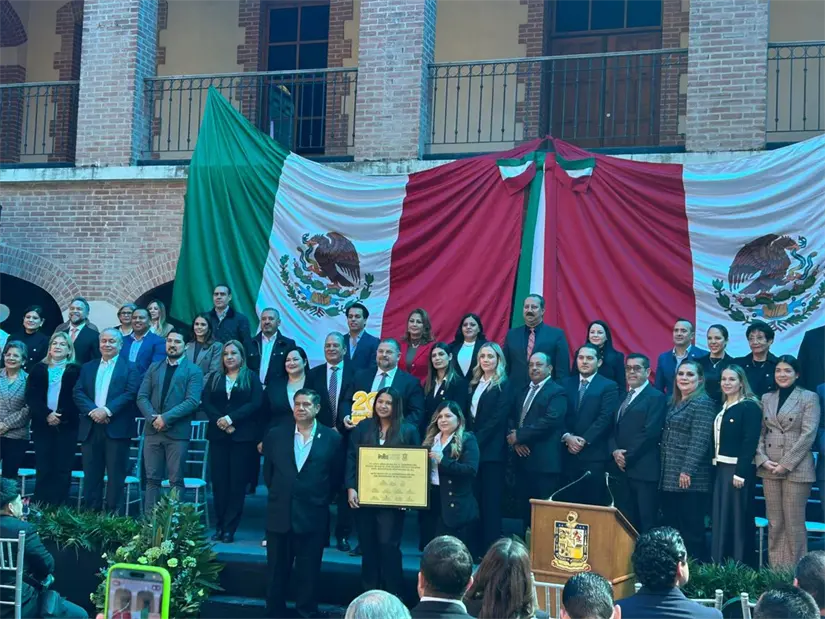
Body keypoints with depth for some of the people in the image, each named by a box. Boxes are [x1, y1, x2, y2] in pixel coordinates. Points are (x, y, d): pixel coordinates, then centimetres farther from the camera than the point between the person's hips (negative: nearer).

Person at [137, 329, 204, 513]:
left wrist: (166, 418, -17)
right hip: (152, 430, 4)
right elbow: (142, 396, 7)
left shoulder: (194, 371, 0)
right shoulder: (154, 368, 14)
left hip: (177, 432, -4)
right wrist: (152, 417, -11)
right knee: (152, 479, 6)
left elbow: (192, 401, -11)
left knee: (176, 480, 0)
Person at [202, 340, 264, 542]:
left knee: (237, 482, -2)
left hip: (243, 436, -2)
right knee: (219, 482, 1)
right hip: (218, 436, 3)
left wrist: (231, 418, -16)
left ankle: (229, 528, 3)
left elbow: (255, 403, -7)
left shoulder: (251, 377, 5)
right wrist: (219, 421, -13)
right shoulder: (215, 378, 14)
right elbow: (206, 402, 3)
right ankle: (219, 527, 9)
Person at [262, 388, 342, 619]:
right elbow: (268, 472, 12)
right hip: (280, 514, 2)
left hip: (313, 516, -2)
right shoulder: (276, 435, 3)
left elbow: (335, 476, 5)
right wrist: (280, 493, 10)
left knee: (309, 573, 7)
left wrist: (320, 499, 3)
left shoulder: (331, 438, -1)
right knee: (277, 572, 10)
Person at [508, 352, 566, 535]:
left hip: (545, 462, -7)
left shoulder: (557, 393, -4)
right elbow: (511, 418, 14)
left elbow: (549, 422, -17)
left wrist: (519, 436, -12)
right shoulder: (523, 392, 21)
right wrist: (514, 440, -6)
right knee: (525, 511, 10)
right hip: (522, 459, 7)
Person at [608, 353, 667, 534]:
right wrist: (614, 451, -4)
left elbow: (650, 433, -13)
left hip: (643, 470, -7)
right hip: (620, 469, 7)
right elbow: (612, 429, 15)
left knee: (647, 522, -4)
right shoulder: (622, 397, 20)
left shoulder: (656, 397, -3)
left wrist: (628, 456, -12)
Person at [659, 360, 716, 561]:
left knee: (691, 529, -2)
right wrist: (664, 473, 18)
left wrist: (687, 471, -21)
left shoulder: (703, 403, -10)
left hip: (690, 479, -9)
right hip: (669, 478, 9)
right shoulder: (675, 402, 16)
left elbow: (699, 440, -17)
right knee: (671, 528, 12)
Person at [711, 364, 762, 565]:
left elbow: (750, 442, -15)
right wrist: (714, 466, 5)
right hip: (720, 468, 7)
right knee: (720, 518, 9)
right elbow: (716, 441, 12)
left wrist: (741, 472, -20)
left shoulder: (750, 407, -8)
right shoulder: (722, 408, 15)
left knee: (738, 519, -2)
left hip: (738, 469, -7)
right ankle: (719, 566, 16)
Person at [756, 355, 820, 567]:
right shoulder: (766, 398, 13)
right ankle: (775, 569, 14)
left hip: (796, 468, -4)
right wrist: (763, 460, -6)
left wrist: (786, 464, -13)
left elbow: (808, 434, -8)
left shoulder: (809, 398, -1)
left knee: (794, 523, -2)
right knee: (774, 523, 8)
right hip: (769, 469, 4)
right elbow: (760, 433, 10)